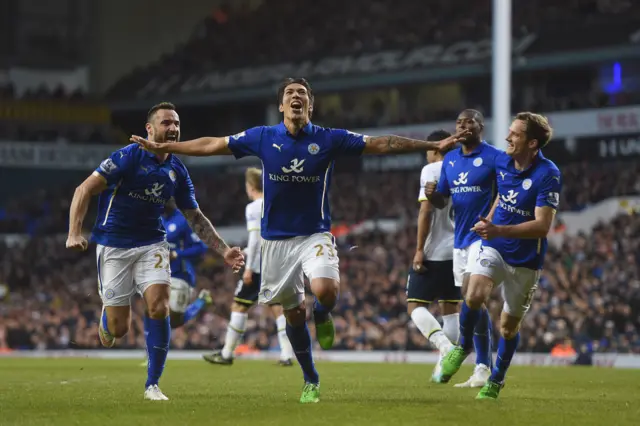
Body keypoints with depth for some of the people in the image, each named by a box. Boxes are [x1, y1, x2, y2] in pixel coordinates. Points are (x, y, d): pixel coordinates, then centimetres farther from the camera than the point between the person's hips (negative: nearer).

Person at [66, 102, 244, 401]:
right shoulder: (129, 157, -14)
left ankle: (152, 385, -6)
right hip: (114, 245, -4)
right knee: (119, 328, -5)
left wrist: (223, 250, 4)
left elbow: (195, 217, 12)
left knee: (158, 307, -18)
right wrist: (74, 232, -28)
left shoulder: (177, 171, 2)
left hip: (151, 244, 4)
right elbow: (85, 189, -16)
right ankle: (106, 321, 36)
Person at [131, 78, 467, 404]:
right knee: (293, 312, 7)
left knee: (325, 290, -29)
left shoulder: (329, 139, -4)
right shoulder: (262, 138, -1)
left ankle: (322, 317, 8)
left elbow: (381, 144, -4)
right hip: (276, 239, 2)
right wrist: (162, 148, 6)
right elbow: (212, 145, 6)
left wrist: (434, 145, -8)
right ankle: (311, 381, 25)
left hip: (315, 235, -2)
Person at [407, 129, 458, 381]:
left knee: (415, 305, -2)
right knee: (450, 308, 13)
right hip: (459, 251, 7)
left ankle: (444, 346, -25)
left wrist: (419, 249, -13)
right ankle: (444, 364, 10)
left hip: (434, 252, -7)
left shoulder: (431, 170, -7)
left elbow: (426, 211, -15)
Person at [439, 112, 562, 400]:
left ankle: (496, 380, 30)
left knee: (509, 326, 7)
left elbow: (542, 226, -26)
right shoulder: (502, 162, -3)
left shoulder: (548, 175, -21)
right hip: (495, 248, 3)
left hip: (525, 260, -3)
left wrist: (499, 230, -32)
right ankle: (463, 347, 4)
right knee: (474, 296, -23)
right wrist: (488, 221, 9)